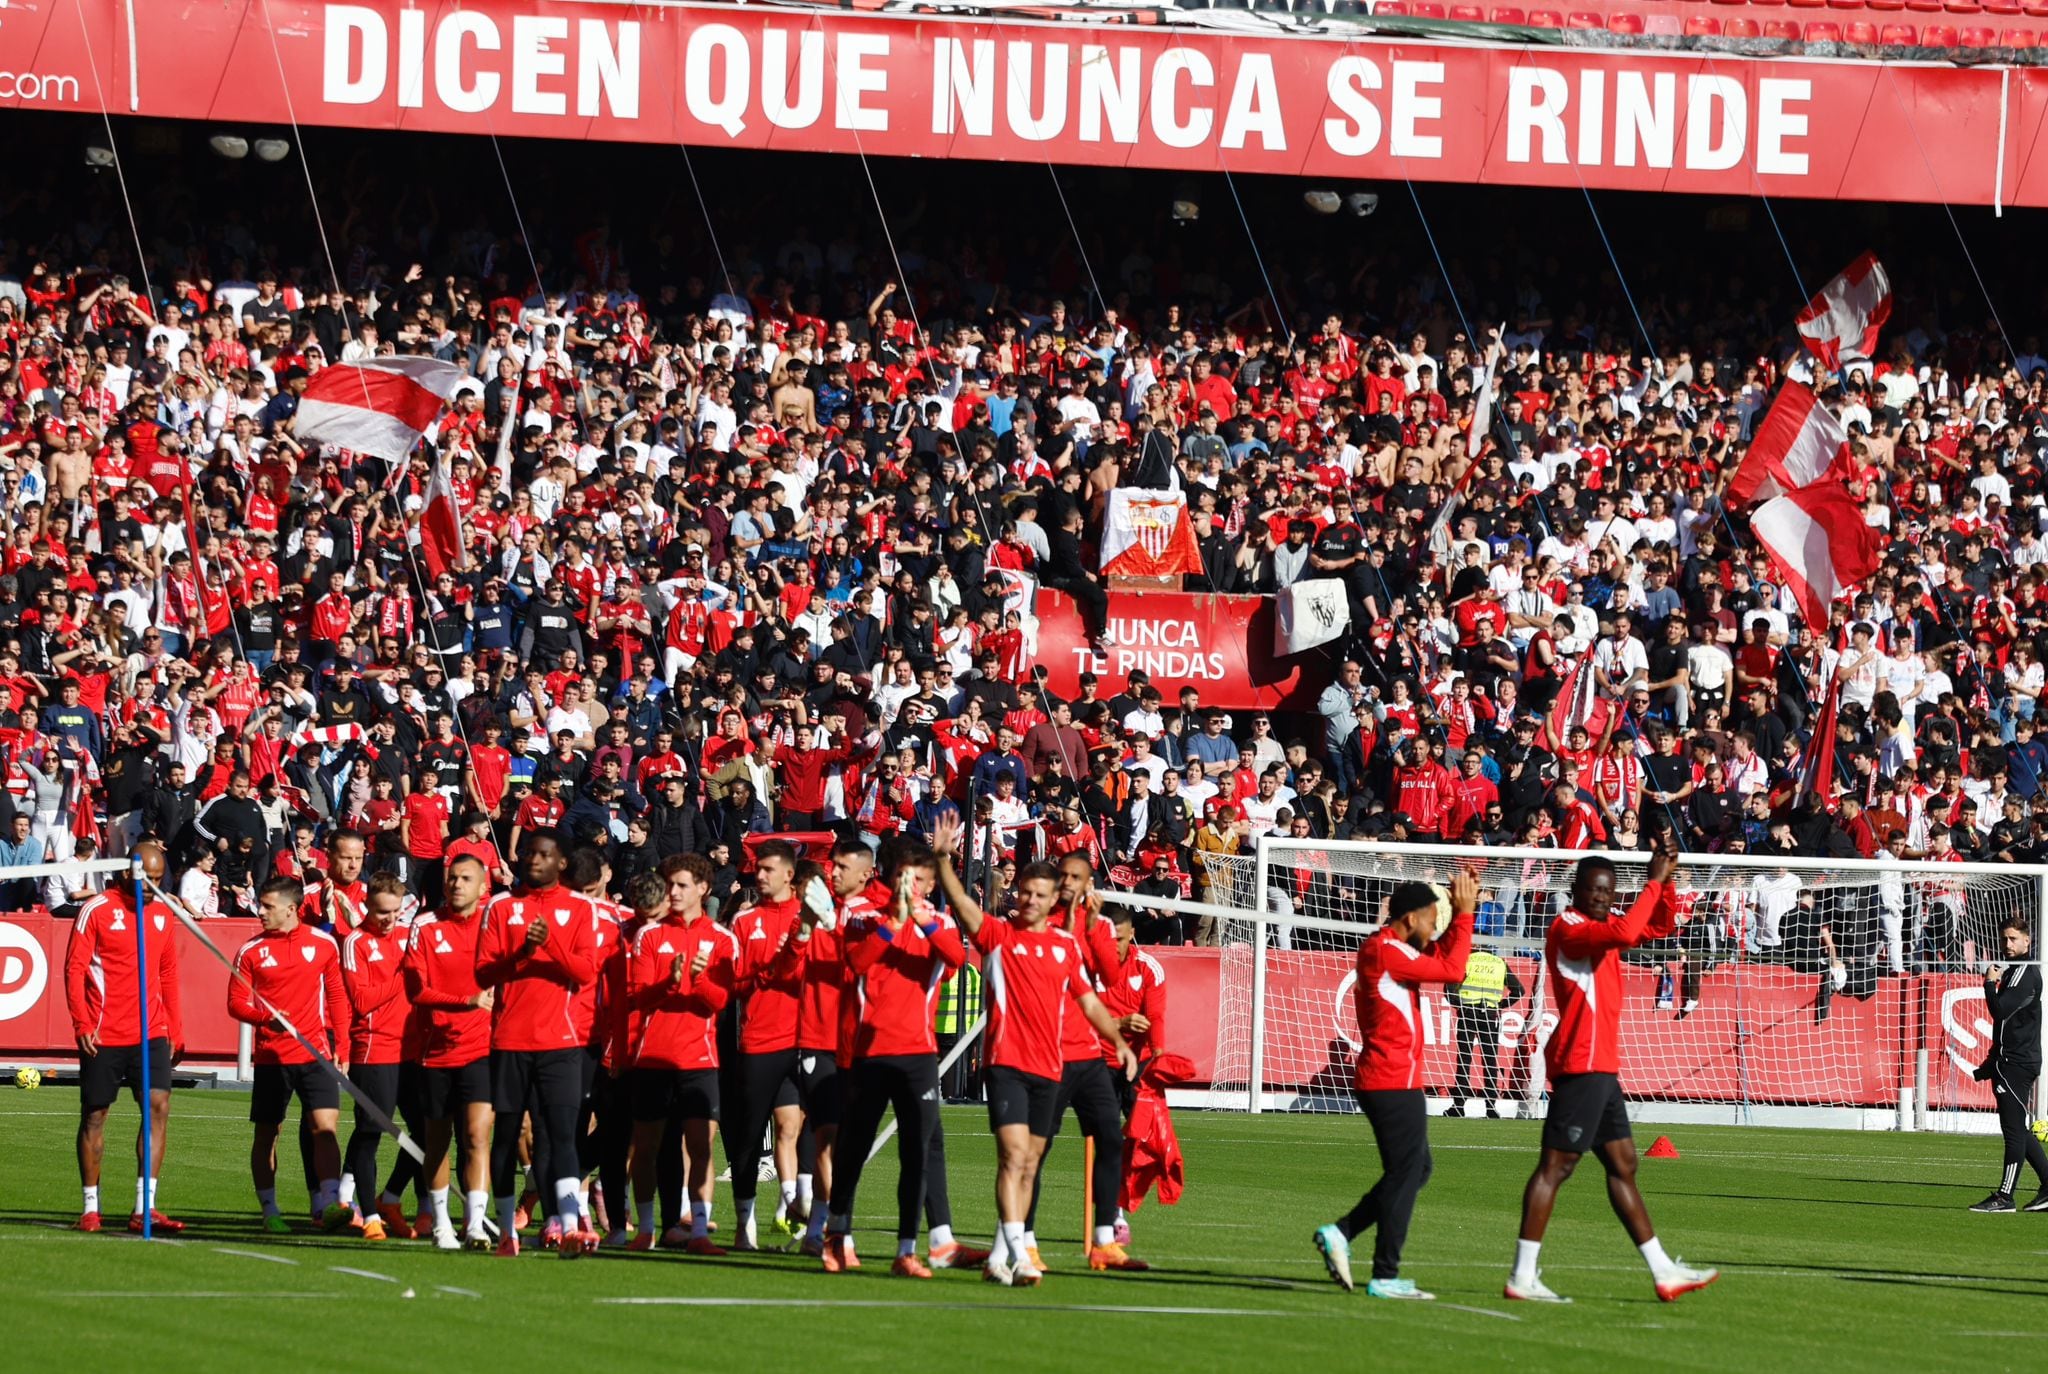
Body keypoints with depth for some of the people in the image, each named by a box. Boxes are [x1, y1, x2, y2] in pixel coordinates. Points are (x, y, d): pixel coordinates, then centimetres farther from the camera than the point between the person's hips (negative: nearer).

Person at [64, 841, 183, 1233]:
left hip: (151, 1034, 4)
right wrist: (82, 1023, -15)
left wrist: (175, 1032, 15)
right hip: (104, 1035, -4)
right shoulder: (97, 910, -4)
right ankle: (91, 1207, 14)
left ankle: (144, 1208, -11)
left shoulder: (163, 915, 11)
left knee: (158, 1106, -10)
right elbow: (74, 968, -6)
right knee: (95, 1114, 4)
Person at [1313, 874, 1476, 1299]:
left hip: (1386, 1082, 10)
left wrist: (1461, 911, 12)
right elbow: (1452, 971, -17)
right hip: (1394, 1083, -10)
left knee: (1415, 1169, 16)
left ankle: (1340, 1233, 12)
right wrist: (1464, 914, -9)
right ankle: (1385, 1276, -2)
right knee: (1406, 1174, -5)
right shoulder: (1384, 952, -16)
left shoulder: (1385, 949, 15)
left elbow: (1440, 956, 23)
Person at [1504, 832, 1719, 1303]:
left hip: (1601, 1068, 10)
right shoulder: (1567, 929, -11)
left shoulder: (1600, 928, 18)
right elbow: (1625, 932, -28)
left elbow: (1659, 925, 24)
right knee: (1555, 1165, -10)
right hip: (1580, 1065, -10)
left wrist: (1665, 877, 9)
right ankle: (1522, 1276, -11)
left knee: (1623, 1166, 13)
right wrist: (1654, 883, -19)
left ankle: (1663, 1272, 18)